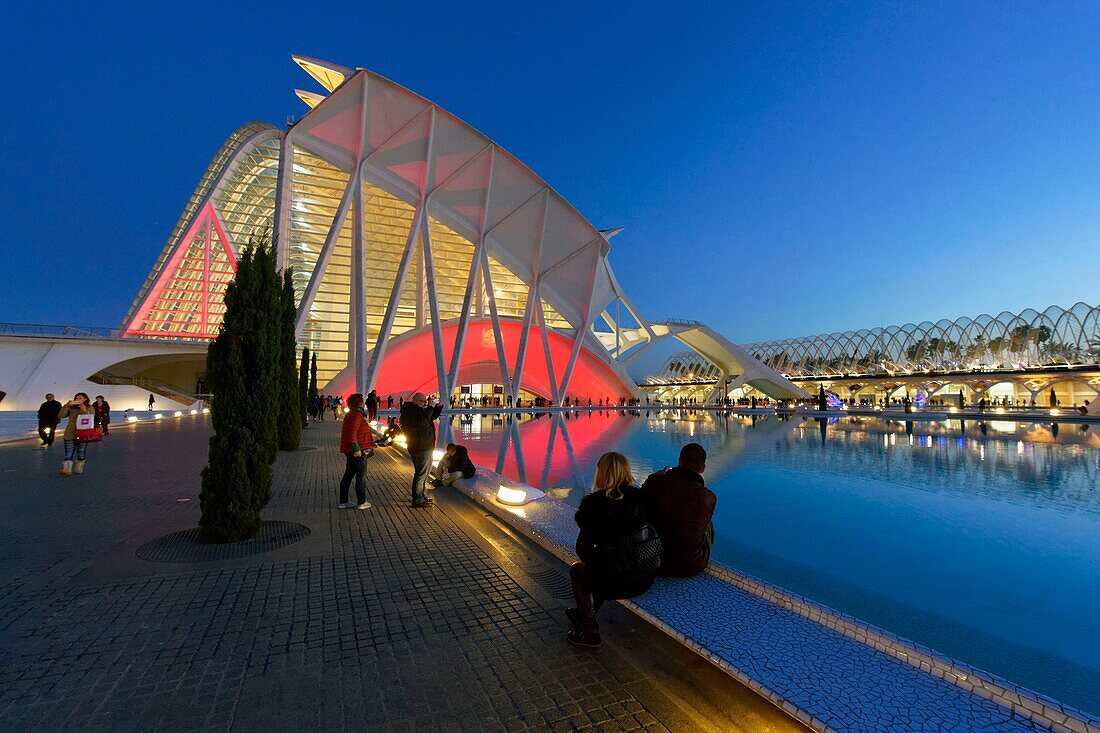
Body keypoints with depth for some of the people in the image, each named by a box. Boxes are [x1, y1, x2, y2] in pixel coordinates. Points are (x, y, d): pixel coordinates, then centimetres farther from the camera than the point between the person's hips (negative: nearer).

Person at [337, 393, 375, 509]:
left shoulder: (350, 415, 15)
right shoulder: (356, 415, -18)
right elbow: (352, 433, -25)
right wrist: (357, 449, -24)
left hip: (350, 451, 10)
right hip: (358, 451, -10)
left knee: (348, 475, 14)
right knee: (361, 476, 0)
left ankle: (343, 502, 19)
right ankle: (361, 503, 6)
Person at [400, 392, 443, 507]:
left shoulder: (418, 410, 16)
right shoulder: (410, 411, -16)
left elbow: (433, 416, 24)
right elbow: (422, 422, -30)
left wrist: (438, 406, 7)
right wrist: (430, 407, -25)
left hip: (425, 447, 11)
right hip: (420, 449, -11)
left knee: (424, 472, 19)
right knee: (421, 473, -8)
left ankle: (420, 495, 31)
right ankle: (417, 500, -2)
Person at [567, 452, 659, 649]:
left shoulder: (596, 504, -14)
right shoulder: (641, 497, -1)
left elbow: (583, 548, -9)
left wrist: (591, 561, 15)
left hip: (619, 582, -5)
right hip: (646, 579, 5)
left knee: (577, 570, 23)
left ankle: (590, 631, 30)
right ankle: (584, 614, 46)